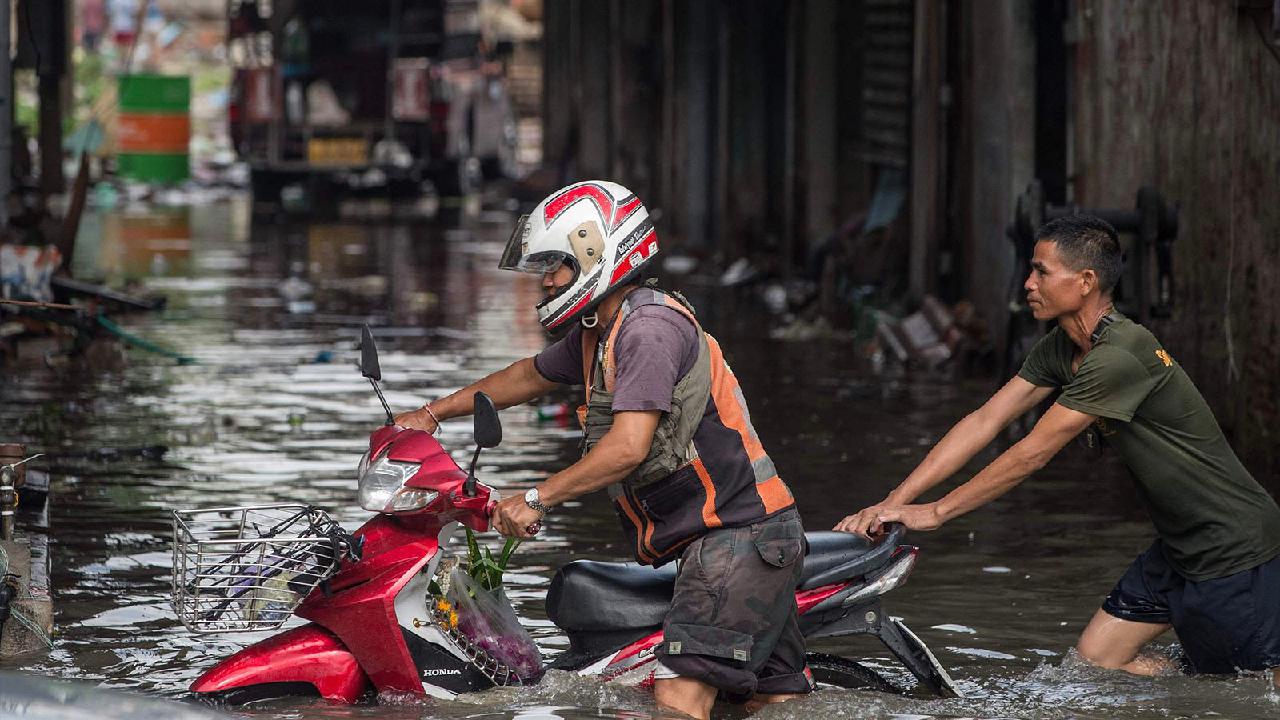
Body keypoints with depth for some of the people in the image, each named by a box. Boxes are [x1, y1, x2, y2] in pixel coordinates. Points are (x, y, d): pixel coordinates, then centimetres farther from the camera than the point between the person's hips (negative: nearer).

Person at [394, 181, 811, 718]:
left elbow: (628, 446, -23)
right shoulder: (599, 332, 17)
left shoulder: (650, 327, -15)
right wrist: (432, 413, 33)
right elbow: (532, 375, 34)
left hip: (739, 535, -11)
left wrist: (536, 500, -18)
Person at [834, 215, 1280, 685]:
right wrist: (894, 503, -6)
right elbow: (985, 422, 1)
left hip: (1233, 548, -9)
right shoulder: (1061, 349, 4)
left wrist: (936, 512, -17)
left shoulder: (1120, 358, -26)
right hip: (1179, 547, 9)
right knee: (1093, 662, 8)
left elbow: (1032, 454, -24)